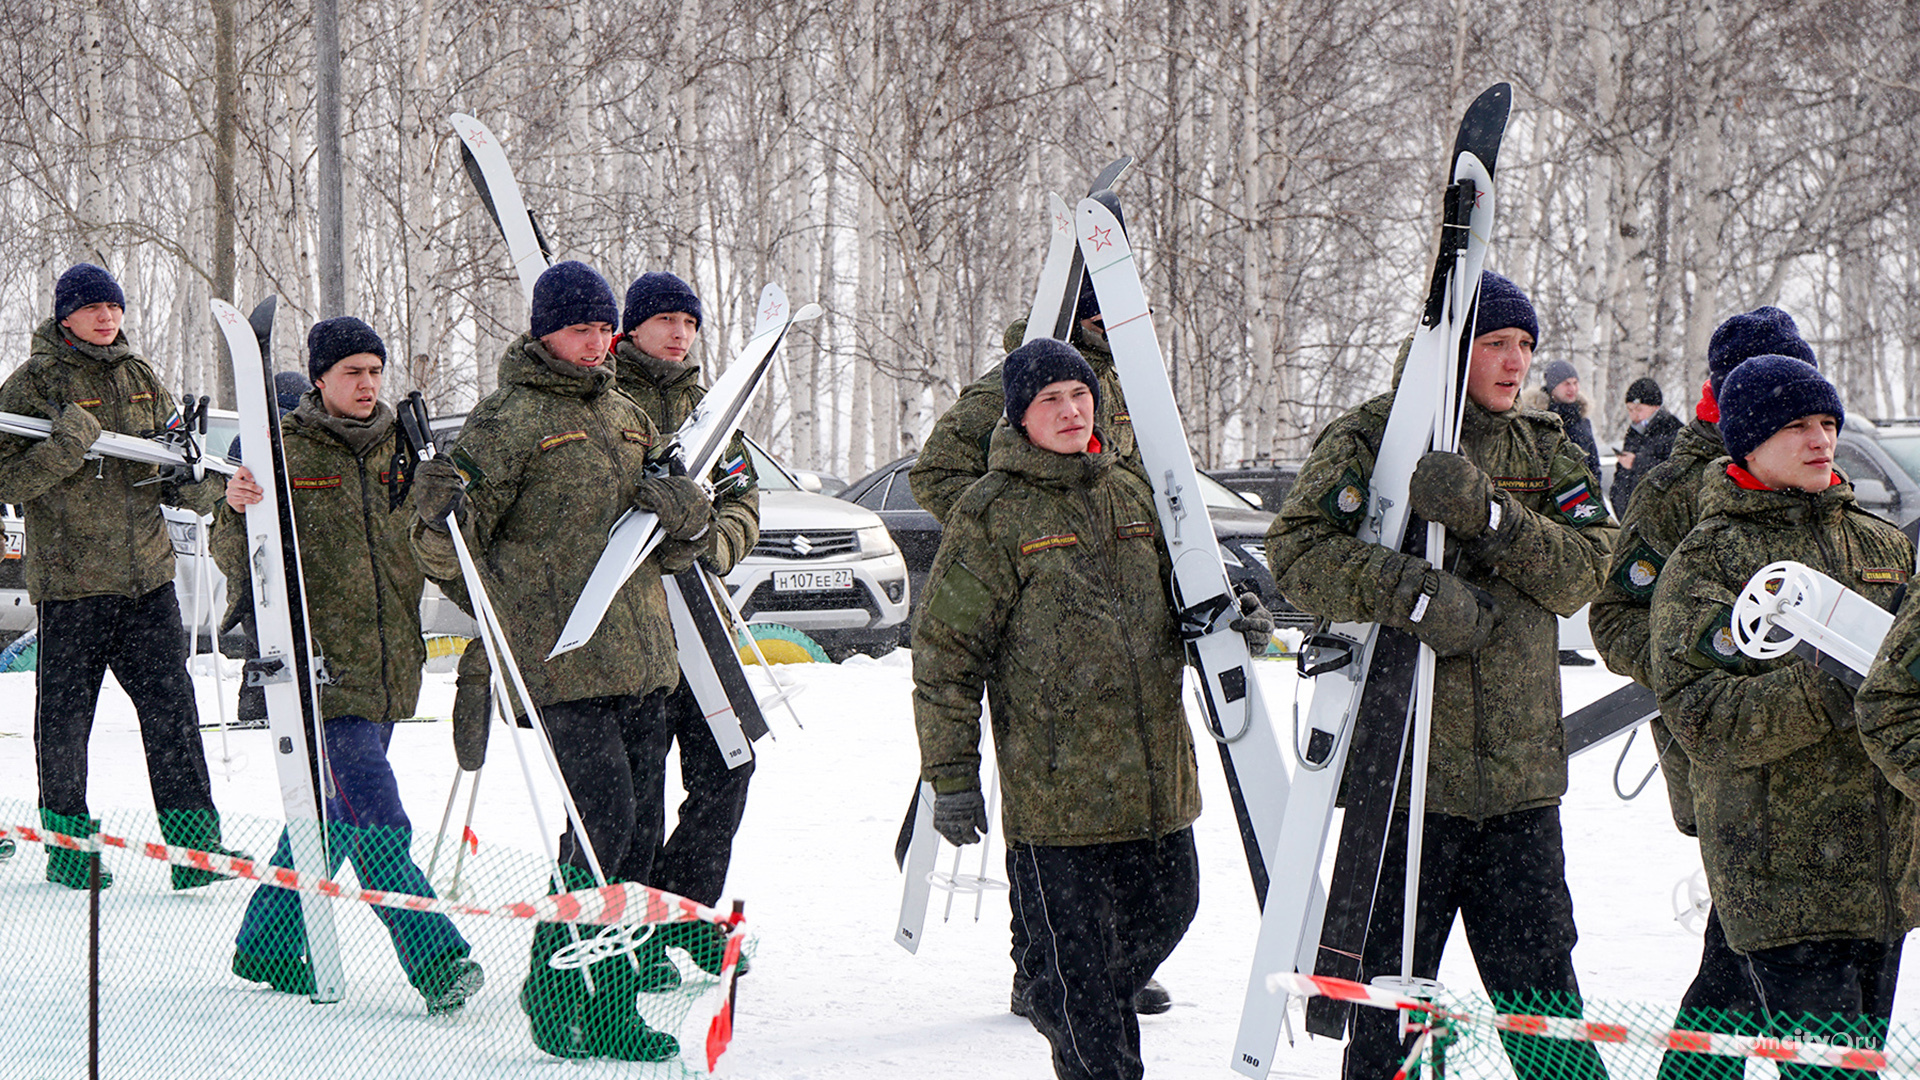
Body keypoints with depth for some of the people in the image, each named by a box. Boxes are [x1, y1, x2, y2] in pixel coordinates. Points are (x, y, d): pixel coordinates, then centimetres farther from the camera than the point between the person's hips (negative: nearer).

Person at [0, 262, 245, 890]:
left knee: (171, 703, -1)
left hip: (146, 572, 4)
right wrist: (68, 444, -24)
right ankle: (67, 846, 14)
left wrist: (192, 483, 1)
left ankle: (195, 843, 0)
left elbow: (170, 471, 23)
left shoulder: (140, 379, 14)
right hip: (70, 574, -4)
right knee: (66, 711, 2)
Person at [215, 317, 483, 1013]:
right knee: (375, 820, -13)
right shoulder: (286, 452, -4)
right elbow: (240, 565, -9)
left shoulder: (399, 448, 11)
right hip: (320, 667, -6)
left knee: (332, 815, 13)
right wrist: (236, 512, -28)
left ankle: (267, 945, 27)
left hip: (388, 668, 6)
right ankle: (435, 961, -13)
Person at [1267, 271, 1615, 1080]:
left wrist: (1488, 516, -18)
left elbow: (1581, 572, -1)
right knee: (1390, 986, 4)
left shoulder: (1546, 453, 13)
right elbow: (1297, 550, -12)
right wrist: (1416, 592, -24)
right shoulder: (1369, 438, -2)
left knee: (1540, 985, 7)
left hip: (1520, 773, 4)